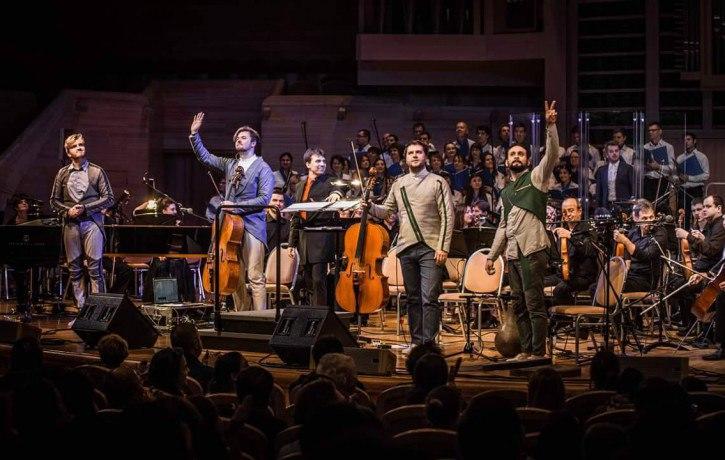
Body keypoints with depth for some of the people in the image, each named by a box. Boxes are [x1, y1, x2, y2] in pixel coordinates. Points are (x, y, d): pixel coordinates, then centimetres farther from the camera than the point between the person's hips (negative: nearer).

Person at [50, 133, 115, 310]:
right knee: (74, 269, 3)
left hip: (92, 223, -3)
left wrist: (85, 207, -9)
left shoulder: (97, 171, 4)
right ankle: (81, 307, 8)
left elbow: (108, 199, 1)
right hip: (71, 224, 3)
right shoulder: (62, 174, 12)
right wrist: (67, 210, -3)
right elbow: (54, 200, 16)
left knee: (95, 267, -9)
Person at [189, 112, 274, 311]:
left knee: (255, 278, -9)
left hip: (252, 227, -6)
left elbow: (264, 199, -10)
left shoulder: (263, 168, -1)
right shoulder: (229, 164, 16)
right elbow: (204, 156, 15)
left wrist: (237, 206, -14)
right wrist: (194, 134, 4)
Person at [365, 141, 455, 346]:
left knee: (429, 299, -10)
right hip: (406, 248, 4)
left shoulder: (437, 182, 1)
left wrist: (443, 247, -12)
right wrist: (370, 207, -3)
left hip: (430, 248, -4)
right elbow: (386, 211, 18)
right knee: (413, 298, 10)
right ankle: (416, 341, 16)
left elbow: (447, 217, -4)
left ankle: (428, 343, -9)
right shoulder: (399, 184, 14)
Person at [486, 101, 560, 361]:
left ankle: (539, 353, -6)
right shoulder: (506, 192, 22)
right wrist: (492, 255, 22)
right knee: (519, 306, 10)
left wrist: (551, 126, -25)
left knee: (534, 304, -8)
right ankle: (526, 351, 16)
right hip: (513, 253, 8)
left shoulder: (536, 178, 3)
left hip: (532, 251, -7)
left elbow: (552, 154, -14)